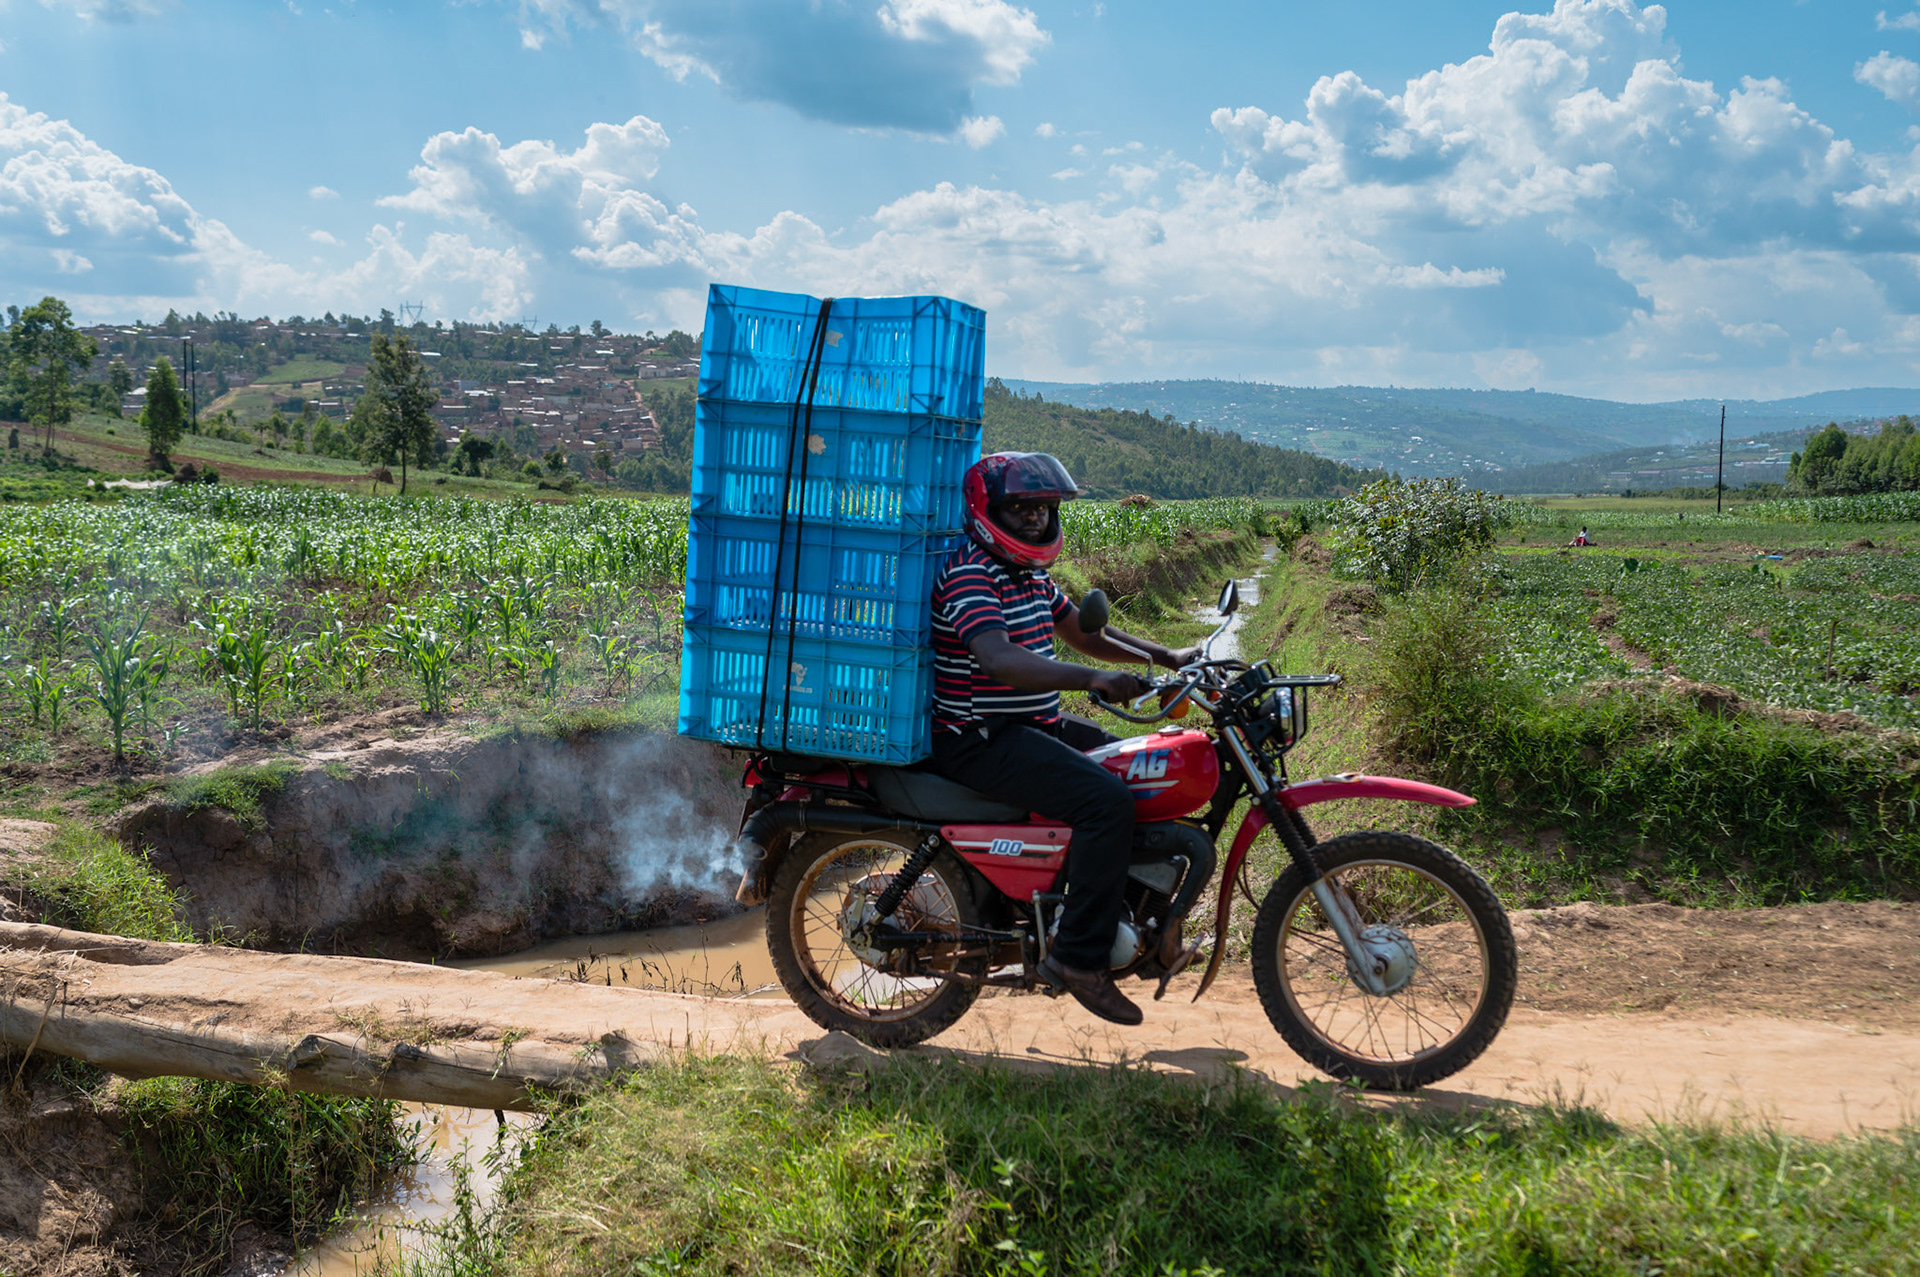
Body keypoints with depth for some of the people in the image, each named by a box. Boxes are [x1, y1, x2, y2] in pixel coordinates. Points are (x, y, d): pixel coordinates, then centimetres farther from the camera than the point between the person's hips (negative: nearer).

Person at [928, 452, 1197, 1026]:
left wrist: (1167, 657, 10)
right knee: (1107, 800, -27)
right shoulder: (968, 574, -17)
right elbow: (997, 659, -33)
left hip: (1036, 725, 10)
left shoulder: (1030, 574, 15)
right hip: (980, 740, -10)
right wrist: (1093, 679, -43)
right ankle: (1077, 956, -20)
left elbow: (1086, 634, 22)